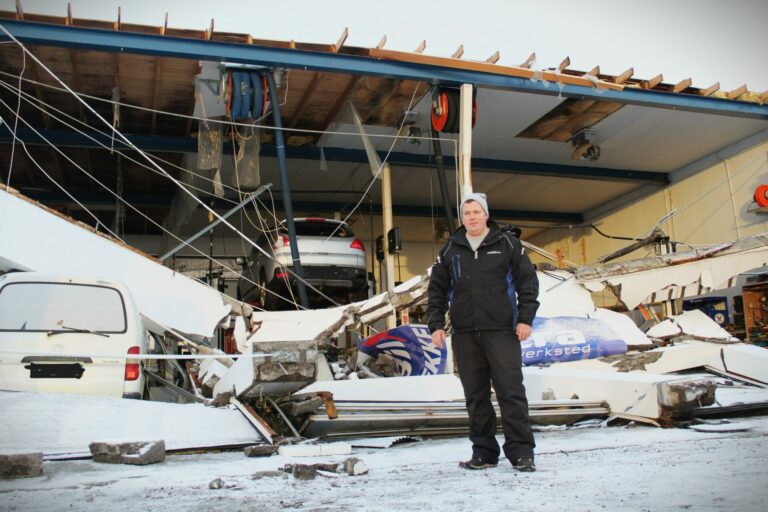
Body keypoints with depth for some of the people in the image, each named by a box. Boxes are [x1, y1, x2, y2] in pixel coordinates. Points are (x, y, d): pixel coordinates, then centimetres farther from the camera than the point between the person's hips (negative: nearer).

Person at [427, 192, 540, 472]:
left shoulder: (507, 244, 6)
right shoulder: (450, 251, 12)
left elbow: (527, 281, 4)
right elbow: (437, 291, 14)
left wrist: (525, 318, -4)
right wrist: (436, 324, 5)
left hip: (501, 331, -2)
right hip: (464, 334, 3)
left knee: (511, 391, -5)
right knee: (476, 395, 6)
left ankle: (521, 452, 2)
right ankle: (483, 452, 13)